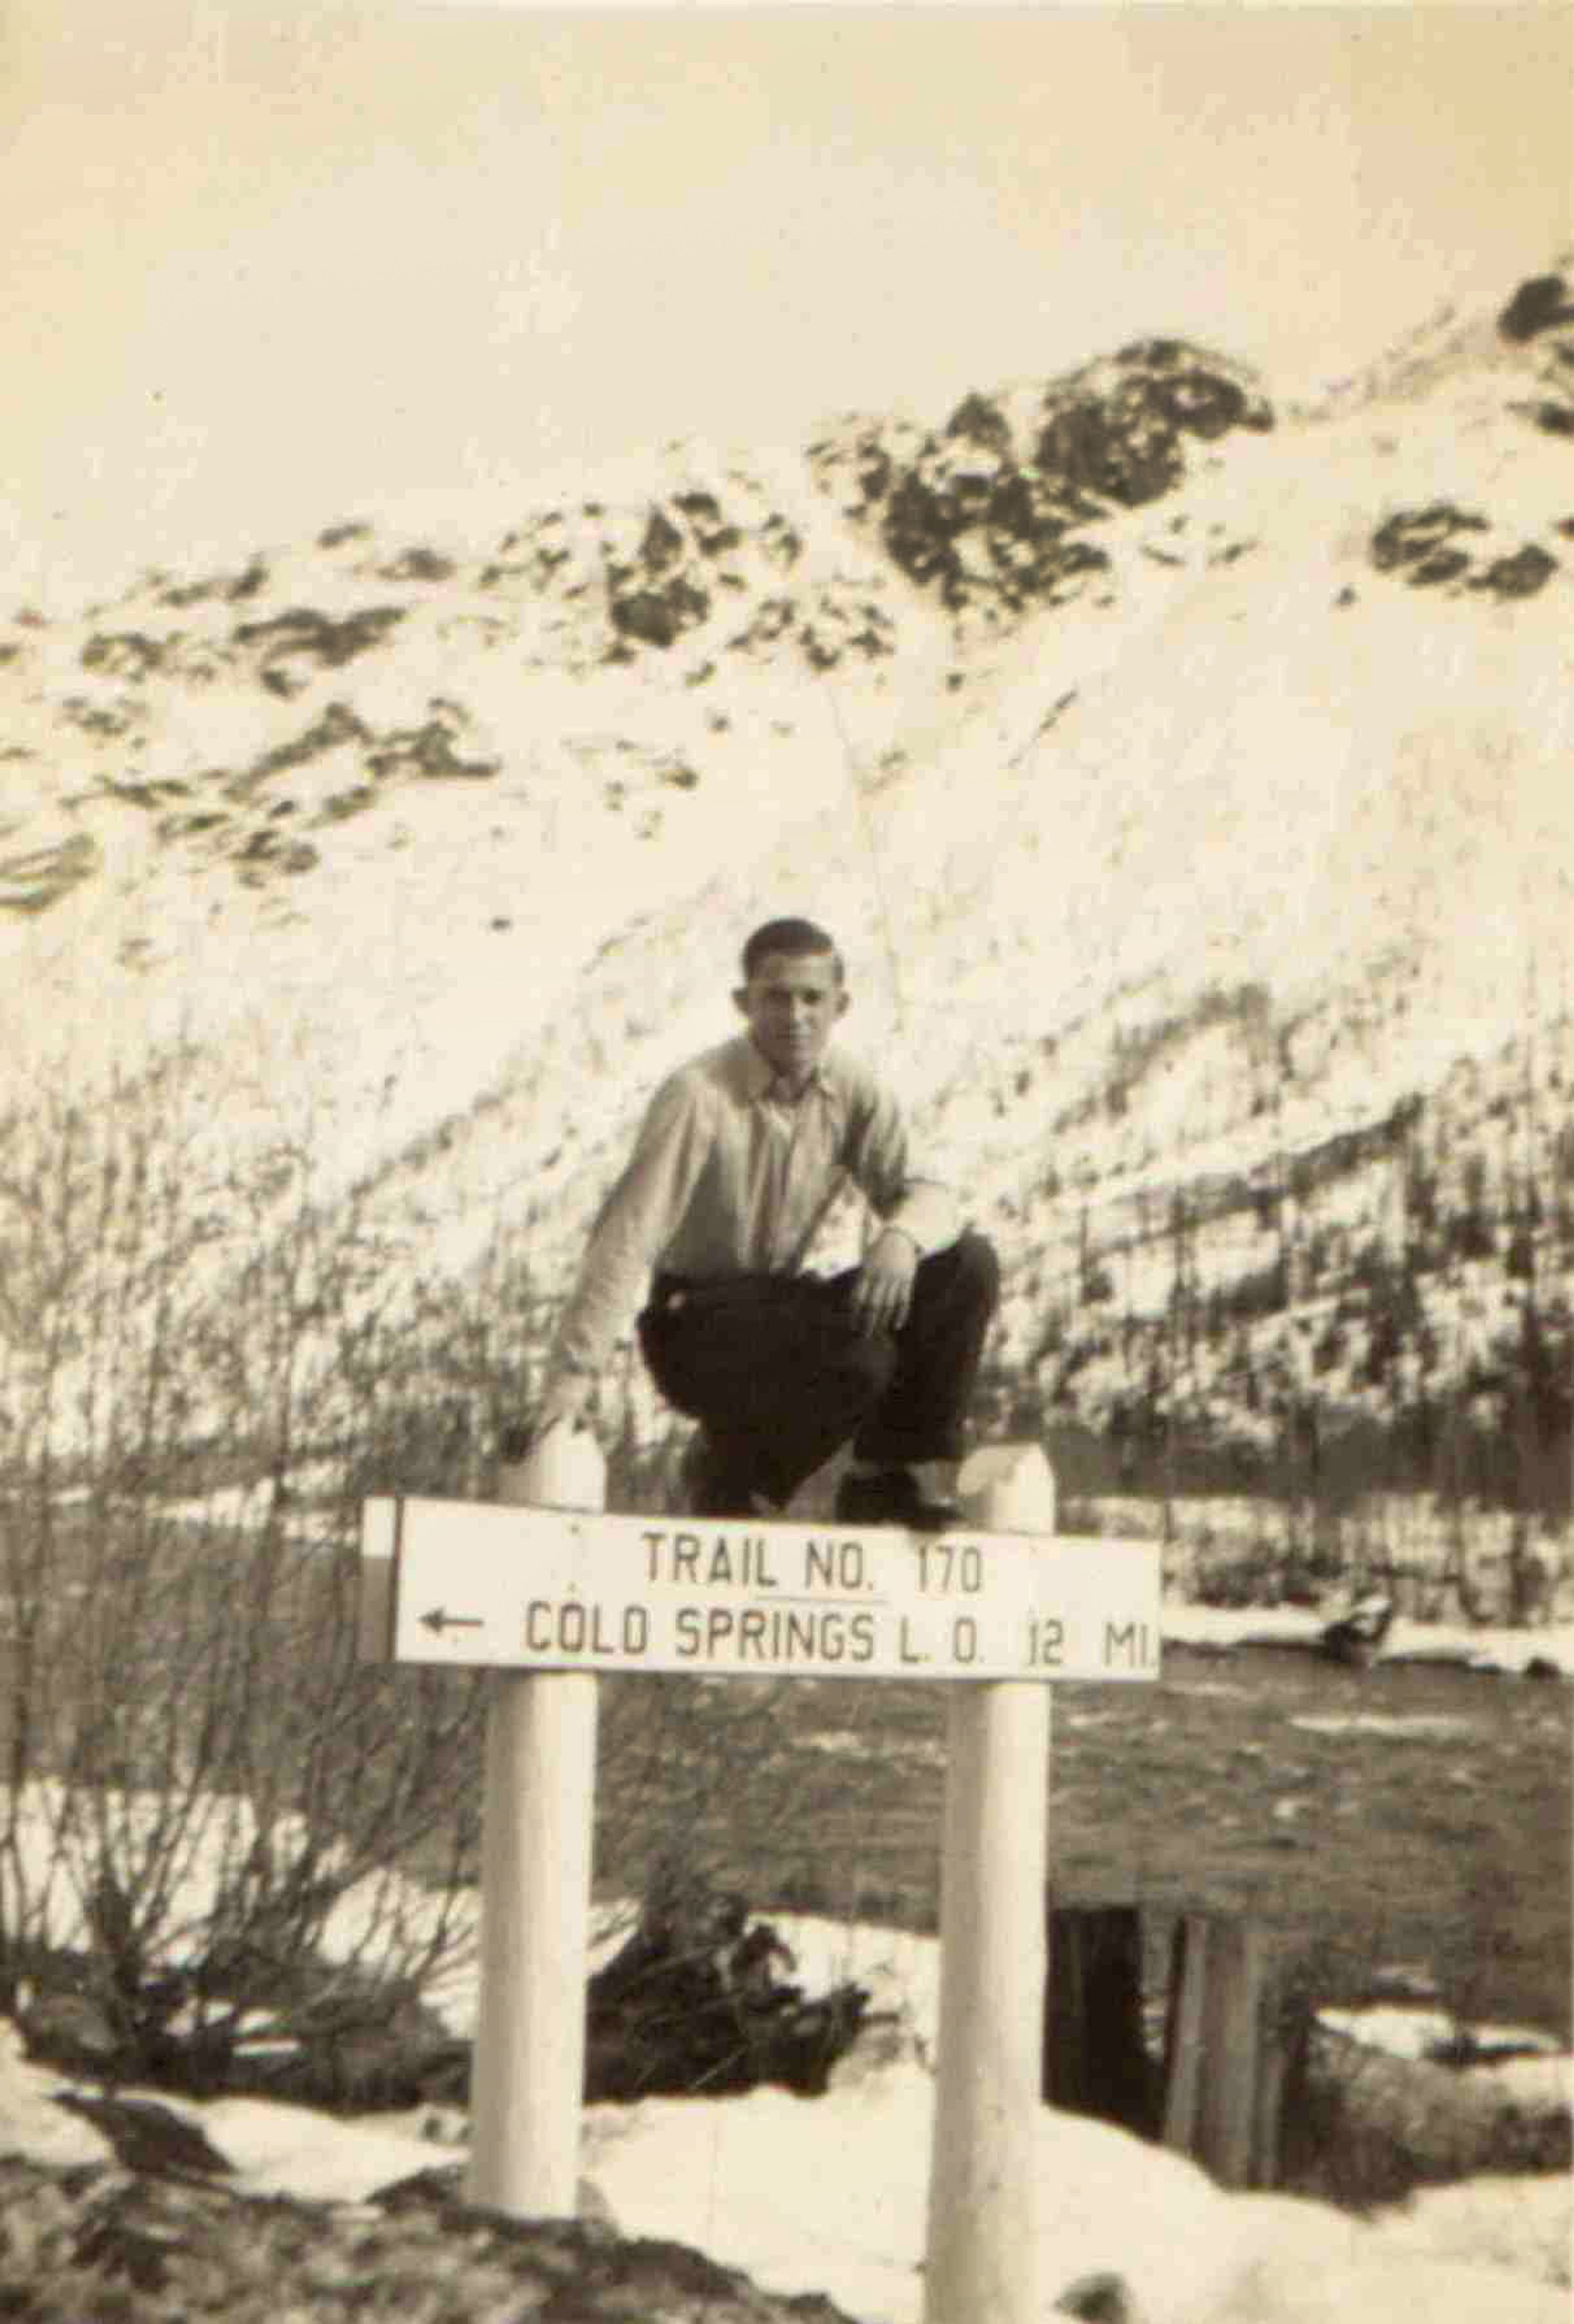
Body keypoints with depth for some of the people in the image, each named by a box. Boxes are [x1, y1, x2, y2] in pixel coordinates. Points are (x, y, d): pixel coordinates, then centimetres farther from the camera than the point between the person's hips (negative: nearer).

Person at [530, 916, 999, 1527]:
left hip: (782, 1309, 6)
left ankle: (893, 1475, -1)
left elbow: (926, 1193, -8)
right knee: (859, 1356, -33)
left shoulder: (853, 1092, -2)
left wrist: (901, 1236, -34)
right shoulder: (699, 1096, -19)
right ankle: (729, 1472, -4)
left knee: (967, 1265, -12)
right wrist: (573, 1373, -33)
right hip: (696, 1326, -6)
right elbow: (628, 1234, -25)